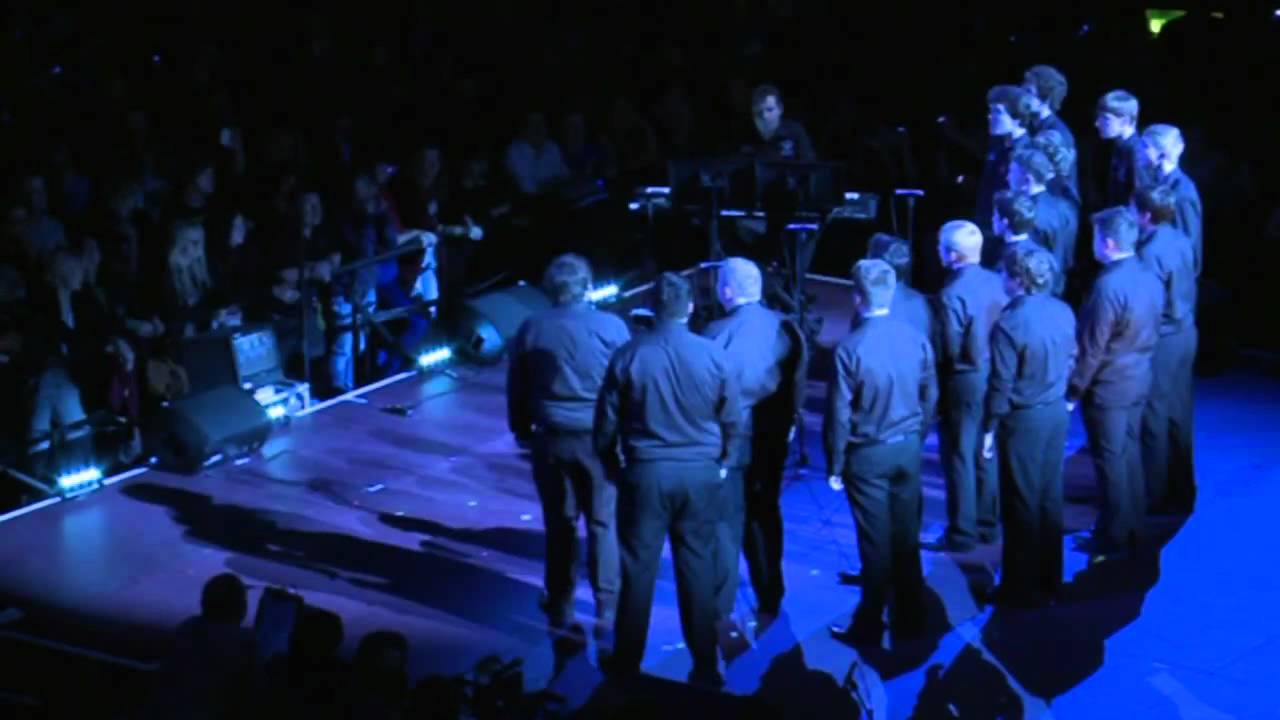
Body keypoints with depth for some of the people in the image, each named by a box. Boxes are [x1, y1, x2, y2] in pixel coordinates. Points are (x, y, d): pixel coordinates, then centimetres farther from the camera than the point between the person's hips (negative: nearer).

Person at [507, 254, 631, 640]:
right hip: (599, 438, -2)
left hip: (551, 440, 2)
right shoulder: (611, 327, -8)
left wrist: (522, 430, 19)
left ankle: (560, 606, 19)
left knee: (560, 525, 12)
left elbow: (516, 390, 7)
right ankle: (608, 610, 4)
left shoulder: (531, 330, -1)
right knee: (603, 524, 4)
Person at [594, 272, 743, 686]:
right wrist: (720, 461, 19)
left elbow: (607, 423, 0)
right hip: (701, 474, 1)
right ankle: (705, 667, 16)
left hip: (646, 473, -1)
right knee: (698, 568, 9)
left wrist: (610, 459, 17)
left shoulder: (628, 356, -7)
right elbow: (733, 422, 2)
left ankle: (627, 664, 17)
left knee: (638, 568, 8)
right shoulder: (714, 356, -6)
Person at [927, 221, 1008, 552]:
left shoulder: (952, 293, -22)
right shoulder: (996, 282, -2)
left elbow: (948, 348, -19)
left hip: (964, 383, -7)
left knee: (959, 458, 4)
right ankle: (988, 524, 28)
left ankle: (962, 534, 10)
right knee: (986, 455, 17)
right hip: (994, 377, 7)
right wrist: (989, 355, 12)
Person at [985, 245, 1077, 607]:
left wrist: (990, 427, -7)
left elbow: (1001, 383, -17)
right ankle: (1049, 579, 28)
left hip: (1024, 419, -7)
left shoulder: (1010, 323, -21)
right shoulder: (1063, 312, -1)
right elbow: (1071, 361, 8)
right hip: (1057, 413, 7)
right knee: (1050, 498, 17)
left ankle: (1022, 588, 13)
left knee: (1022, 504, 4)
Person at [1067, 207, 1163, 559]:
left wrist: (1073, 392, -11)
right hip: (1139, 381, 8)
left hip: (1107, 387, -8)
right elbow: (1151, 334, 10)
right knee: (1129, 454, 17)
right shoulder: (1149, 279, 0)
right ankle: (1132, 530, 28)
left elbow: (1091, 349, -19)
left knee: (1110, 461, 2)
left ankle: (1113, 541, 11)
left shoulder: (1108, 286, -24)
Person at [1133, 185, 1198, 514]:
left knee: (1155, 418, 2)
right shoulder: (1182, 242, 4)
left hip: (1161, 341, -8)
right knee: (1179, 414, 16)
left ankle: (1155, 496, 10)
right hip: (1186, 334, 8)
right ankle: (1180, 491, 26)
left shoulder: (1151, 252, -21)